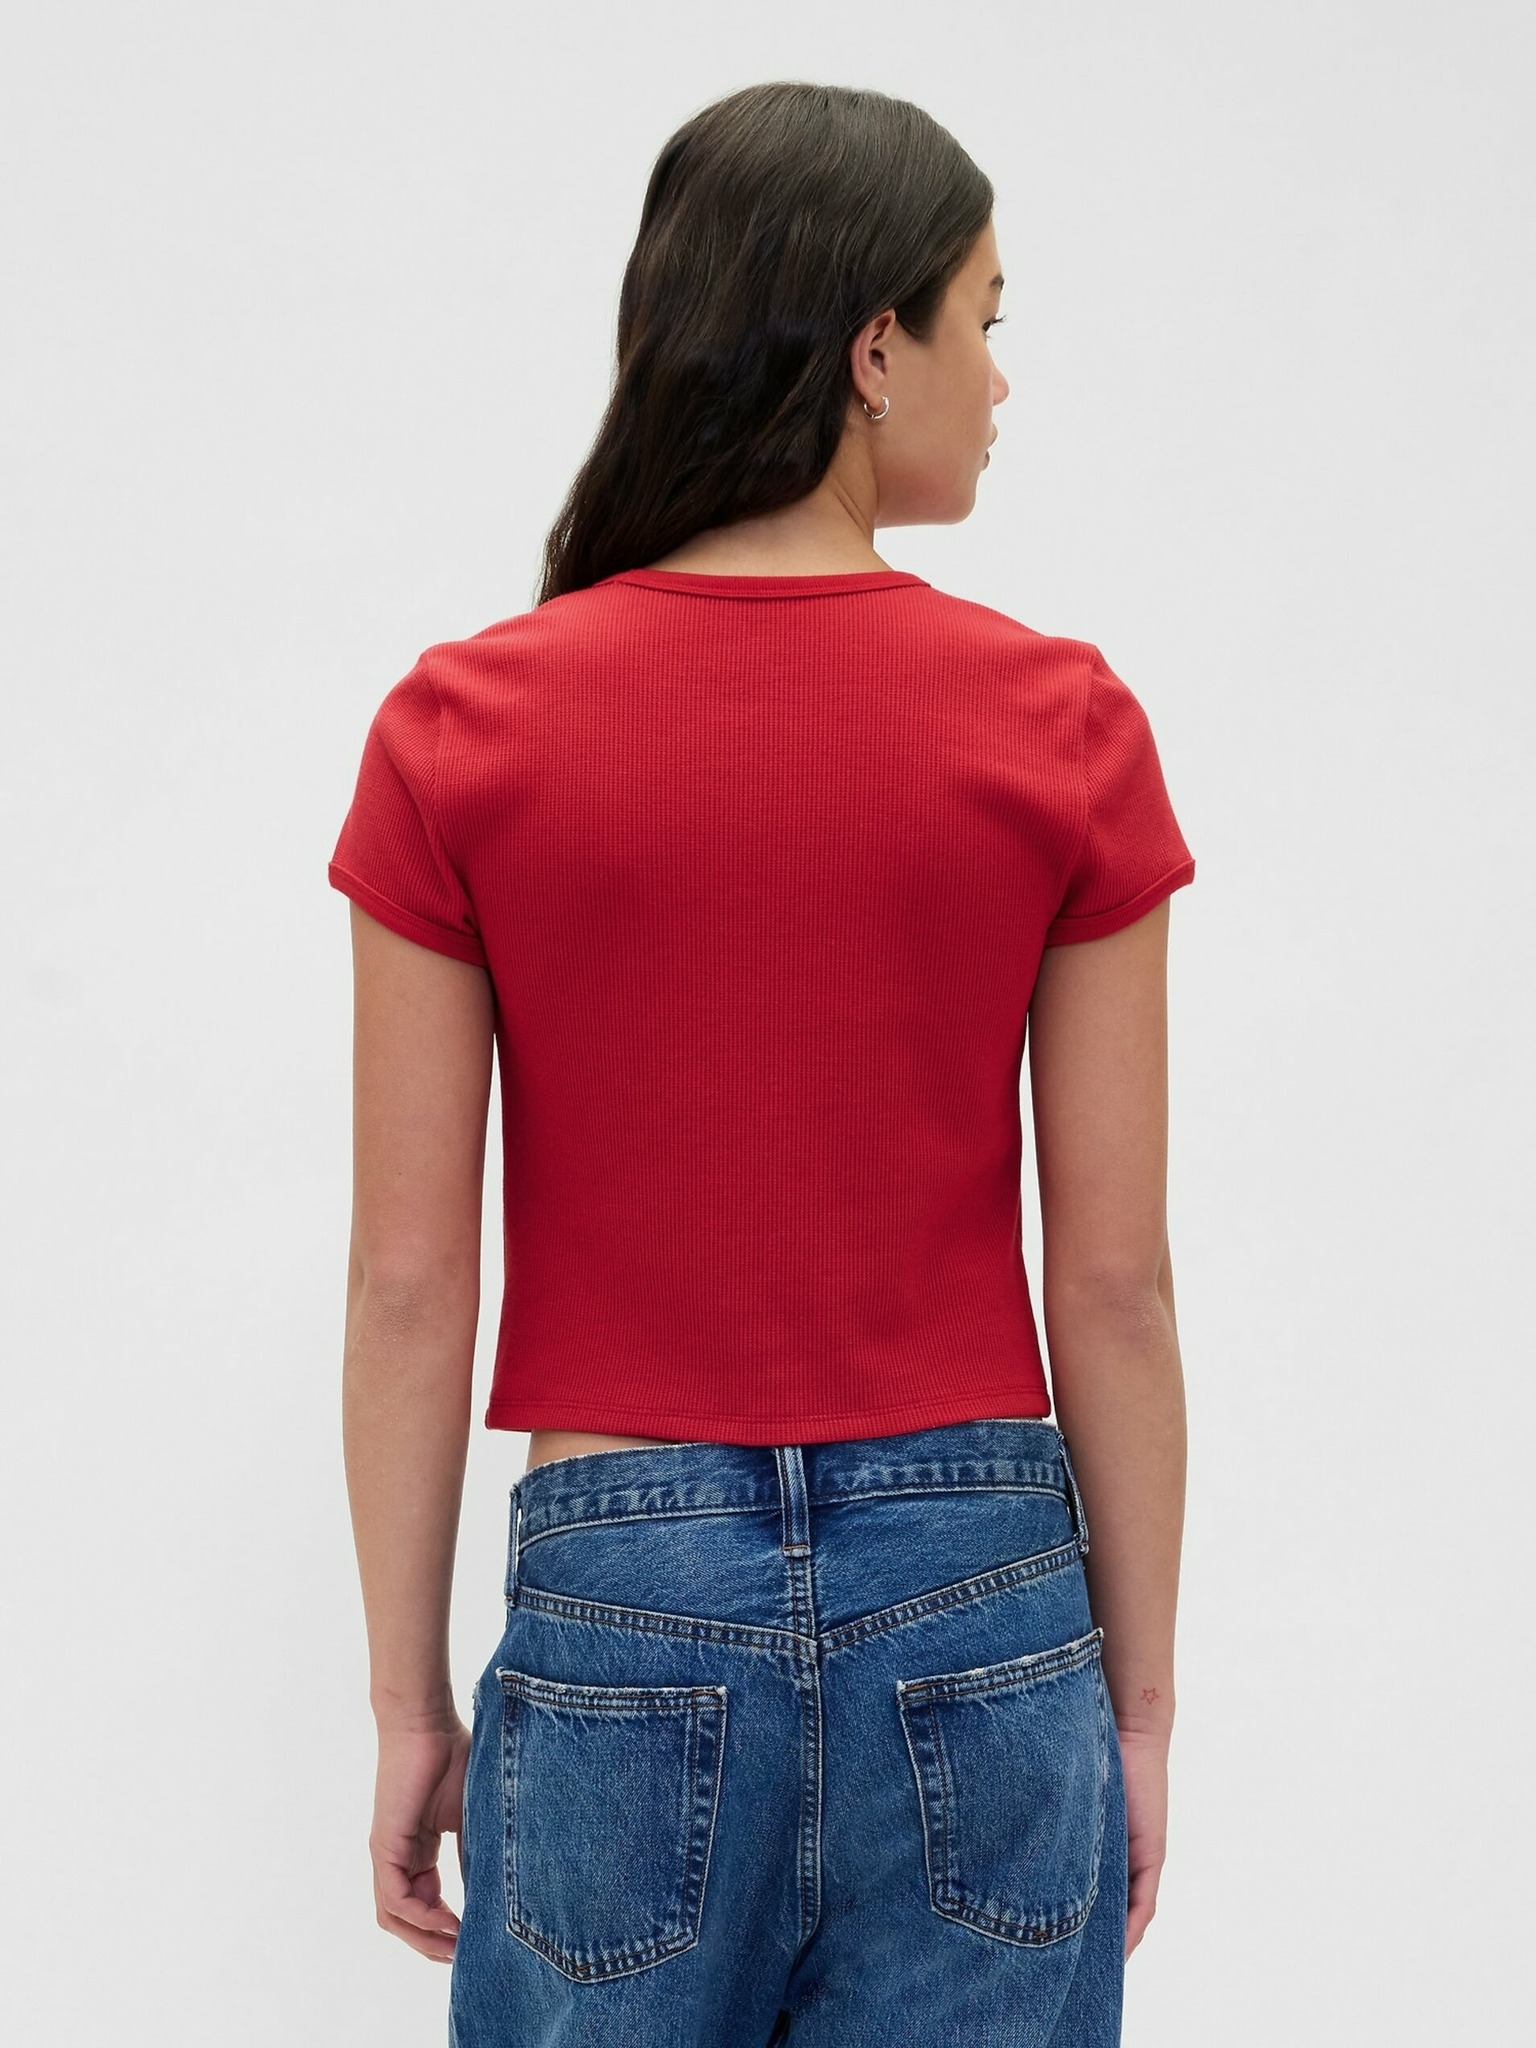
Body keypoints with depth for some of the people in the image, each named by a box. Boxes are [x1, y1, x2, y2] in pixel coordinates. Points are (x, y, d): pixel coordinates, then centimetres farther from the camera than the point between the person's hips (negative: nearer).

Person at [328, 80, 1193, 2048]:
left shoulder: (461, 729, -5)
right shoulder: (1063, 727, -5)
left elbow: (409, 1283, -3)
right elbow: (1111, 1284, -3)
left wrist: (408, 1702, 7)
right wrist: (1138, 1695, 8)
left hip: (622, 1607, 0)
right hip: (976, 1612, 0)